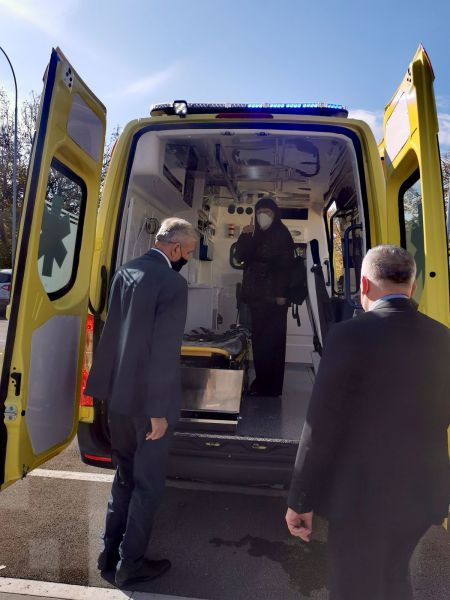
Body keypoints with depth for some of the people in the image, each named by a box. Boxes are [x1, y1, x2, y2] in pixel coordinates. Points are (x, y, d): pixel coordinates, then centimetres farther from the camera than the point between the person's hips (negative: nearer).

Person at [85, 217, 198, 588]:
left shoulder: (125, 272, 4)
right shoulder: (172, 283, -20)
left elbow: (112, 332, 10)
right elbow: (164, 353, -23)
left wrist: (109, 386, 19)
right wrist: (159, 411, -16)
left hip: (118, 396, 8)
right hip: (148, 401, -8)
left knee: (125, 476, 25)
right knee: (148, 484, 13)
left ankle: (110, 554, 38)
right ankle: (130, 565, 30)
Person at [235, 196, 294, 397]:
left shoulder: (282, 235, 1)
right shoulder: (253, 234, 17)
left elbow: (286, 265, -8)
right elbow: (239, 256, 9)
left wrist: (282, 293, -16)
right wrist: (245, 236, -6)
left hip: (274, 296, -5)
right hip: (256, 295, 5)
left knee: (273, 341, -5)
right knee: (258, 339, 5)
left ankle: (271, 387, 2)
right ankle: (261, 381, 14)